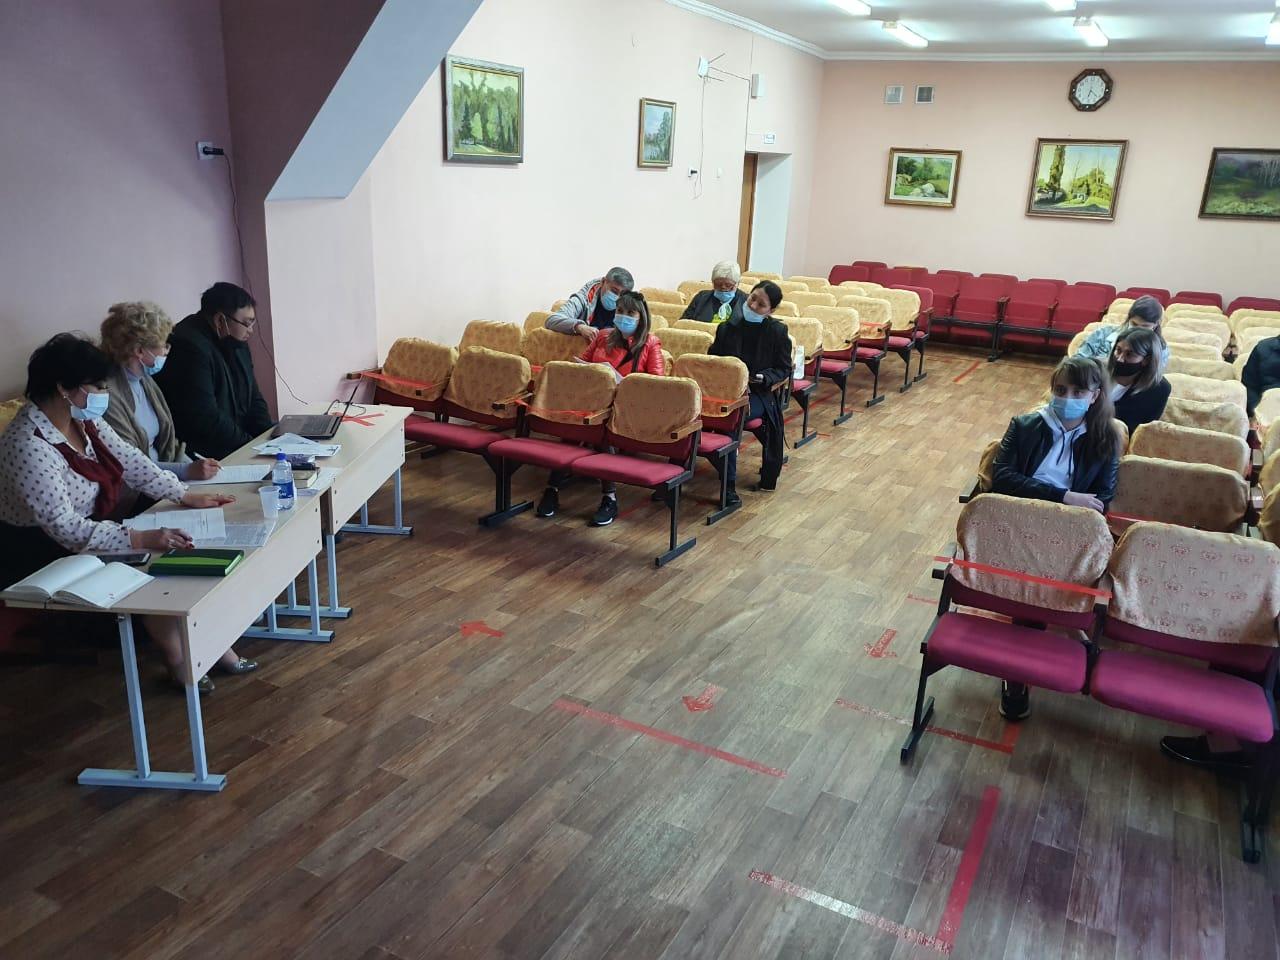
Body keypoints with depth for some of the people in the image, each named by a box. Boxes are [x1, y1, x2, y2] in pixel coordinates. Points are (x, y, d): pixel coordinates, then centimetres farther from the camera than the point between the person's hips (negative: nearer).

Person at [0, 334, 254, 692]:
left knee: (177, 547, -5)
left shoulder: (85, 421, -2)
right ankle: (179, 661, -1)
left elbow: (131, 461, 6)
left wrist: (186, 495, -2)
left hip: (89, 533, 8)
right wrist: (140, 538, -39)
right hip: (44, 558, -8)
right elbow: (64, 528, -33)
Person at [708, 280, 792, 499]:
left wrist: (760, 378, -11)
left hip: (759, 393, -2)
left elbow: (784, 369, 7)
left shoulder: (778, 331, 5)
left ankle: (729, 484, -24)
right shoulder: (727, 328, 10)